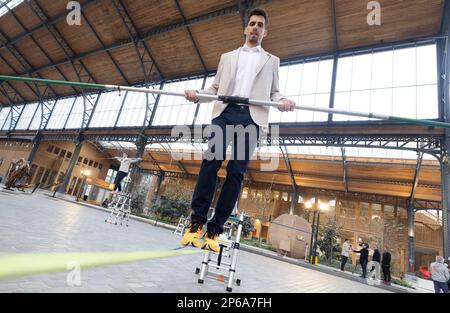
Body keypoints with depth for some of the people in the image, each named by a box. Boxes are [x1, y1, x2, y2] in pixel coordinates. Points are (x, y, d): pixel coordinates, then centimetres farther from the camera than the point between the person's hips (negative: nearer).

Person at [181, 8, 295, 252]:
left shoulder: (272, 61, 25)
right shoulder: (228, 57, 27)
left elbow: (273, 92, 16)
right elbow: (215, 88, 20)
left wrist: (282, 102, -7)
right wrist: (197, 94, 0)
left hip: (252, 116, 0)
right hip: (225, 112, 1)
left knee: (236, 172, -10)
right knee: (211, 162, -18)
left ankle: (215, 230, -7)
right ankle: (197, 223, -13)